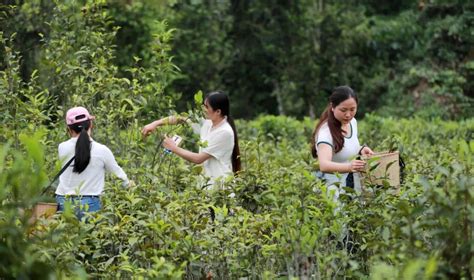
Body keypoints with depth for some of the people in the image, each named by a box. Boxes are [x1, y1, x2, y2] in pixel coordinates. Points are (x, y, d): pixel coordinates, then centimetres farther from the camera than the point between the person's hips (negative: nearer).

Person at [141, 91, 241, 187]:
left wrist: (174, 148, -7)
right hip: (208, 181, 7)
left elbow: (199, 159, -16)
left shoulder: (225, 132, -18)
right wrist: (155, 123, 1)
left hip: (219, 185, -7)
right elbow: (181, 119, 12)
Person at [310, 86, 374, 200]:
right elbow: (324, 165, -36)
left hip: (354, 186, 6)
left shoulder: (353, 122, 2)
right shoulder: (326, 131, -20)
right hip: (334, 189, -6)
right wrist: (349, 167, -52)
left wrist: (361, 149, -1)